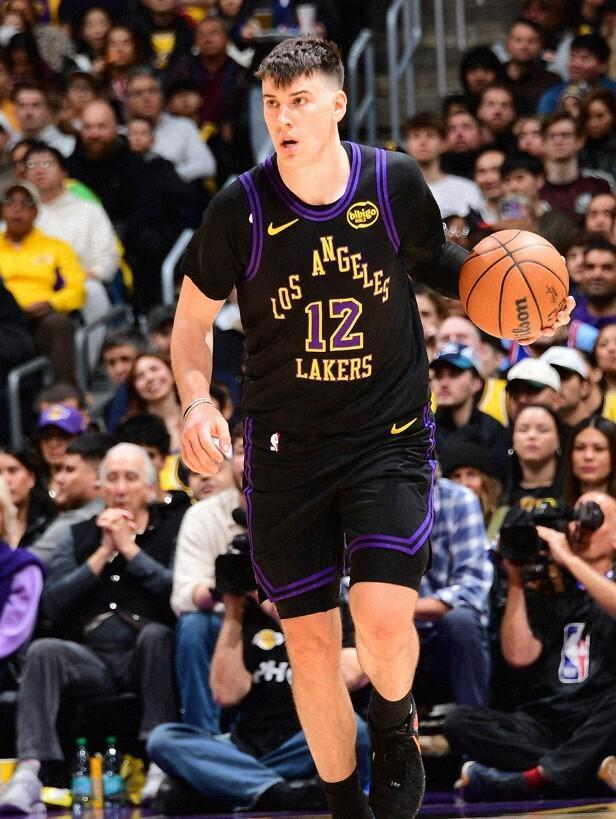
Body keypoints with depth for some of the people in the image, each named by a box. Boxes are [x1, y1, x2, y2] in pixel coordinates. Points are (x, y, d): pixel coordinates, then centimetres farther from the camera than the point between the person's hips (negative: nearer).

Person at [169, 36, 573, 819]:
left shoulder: (395, 183, -8)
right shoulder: (241, 207, -10)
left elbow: (436, 260, 14)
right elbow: (193, 316, 3)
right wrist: (195, 400, -13)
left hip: (389, 437, -1)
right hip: (286, 448, 1)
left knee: (384, 616, -20)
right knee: (309, 638, 5)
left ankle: (394, 730, 14)